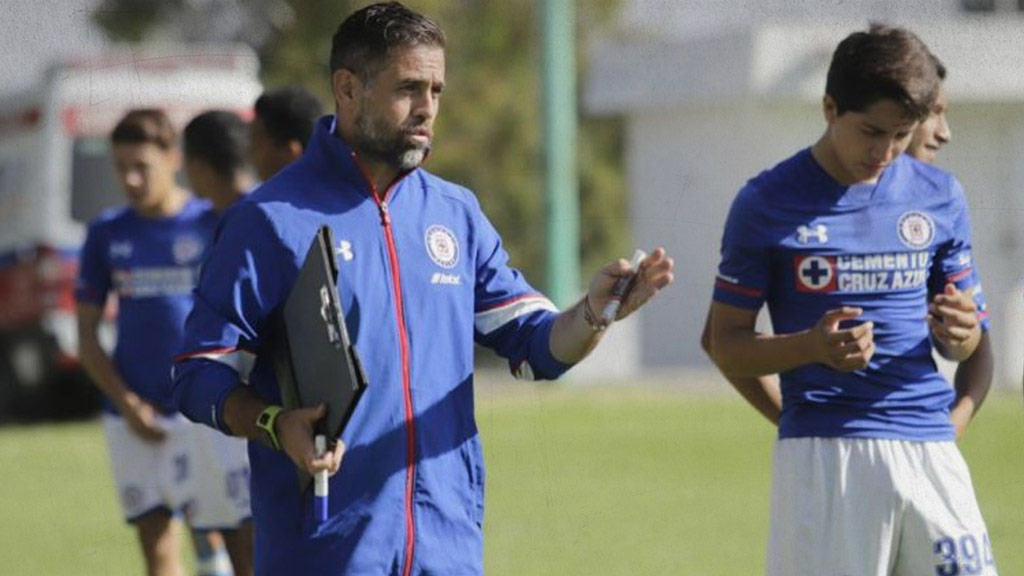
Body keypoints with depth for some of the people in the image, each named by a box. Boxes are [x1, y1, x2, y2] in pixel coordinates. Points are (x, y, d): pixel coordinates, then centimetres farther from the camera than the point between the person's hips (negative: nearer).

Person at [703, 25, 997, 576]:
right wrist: (812, 347, -17)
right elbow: (725, 345, 2)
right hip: (821, 452, -3)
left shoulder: (940, 197, 10)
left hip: (930, 446, 3)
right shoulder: (766, 203, -1)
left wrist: (960, 334, -8)